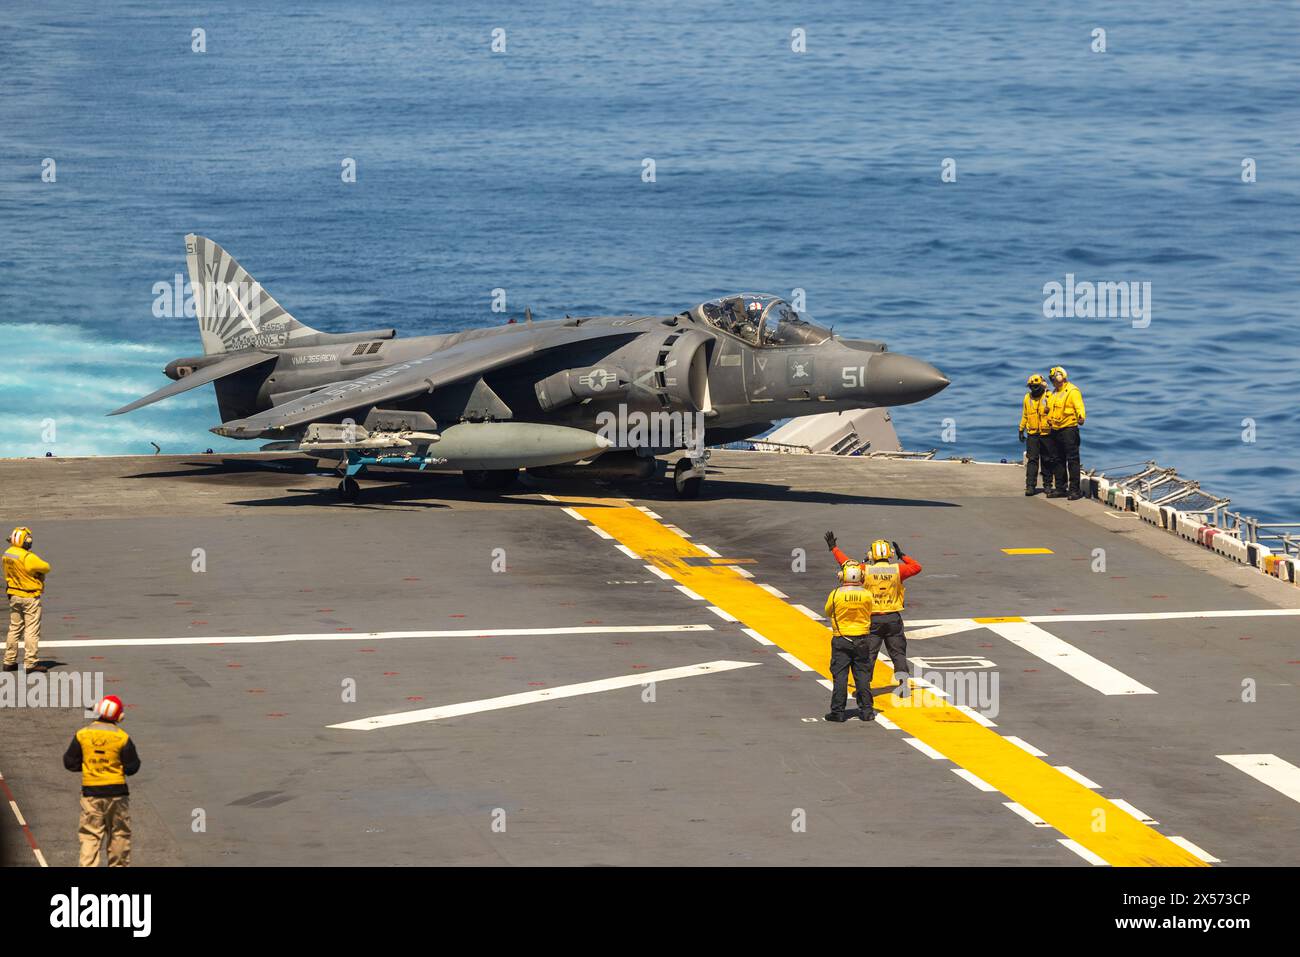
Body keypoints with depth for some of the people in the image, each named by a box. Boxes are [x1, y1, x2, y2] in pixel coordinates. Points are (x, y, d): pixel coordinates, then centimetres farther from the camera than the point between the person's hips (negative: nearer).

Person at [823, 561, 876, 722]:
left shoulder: (835, 594, -12)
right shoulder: (867, 595, -8)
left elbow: (828, 612, 4)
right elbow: (869, 613, 6)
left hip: (841, 639, -2)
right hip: (862, 639, 2)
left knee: (840, 675, 2)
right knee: (862, 675, 9)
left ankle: (837, 711, 1)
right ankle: (866, 710, 11)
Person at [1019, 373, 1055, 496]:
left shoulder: (1049, 397, -5)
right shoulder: (1028, 398, 8)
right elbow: (1025, 415, 16)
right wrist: (1021, 430, 15)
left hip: (1046, 434, -3)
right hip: (1032, 434, 3)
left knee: (1047, 460, 6)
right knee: (1032, 460, -2)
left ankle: (1047, 485, 16)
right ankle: (1030, 486, -3)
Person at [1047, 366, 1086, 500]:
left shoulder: (1072, 391, -9)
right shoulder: (1055, 393, 18)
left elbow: (1079, 406, -21)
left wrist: (1081, 417, -38)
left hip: (1068, 429, -9)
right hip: (1056, 430, 9)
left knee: (1072, 460, -8)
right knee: (1059, 461, 13)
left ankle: (1075, 489, -8)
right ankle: (1060, 488, 20)